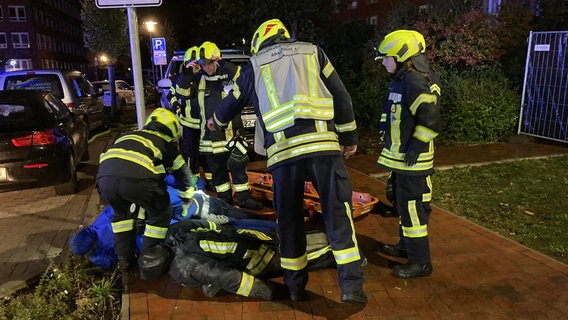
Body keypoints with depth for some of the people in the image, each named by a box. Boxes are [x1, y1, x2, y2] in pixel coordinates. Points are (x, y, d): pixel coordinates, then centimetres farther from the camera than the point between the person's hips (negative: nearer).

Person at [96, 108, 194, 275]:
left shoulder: (128, 135, 40)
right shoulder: (167, 142, 30)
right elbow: (182, 173, 39)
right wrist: (188, 198, 58)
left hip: (105, 175, 5)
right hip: (138, 177, -4)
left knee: (120, 213, 34)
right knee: (160, 214, 23)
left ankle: (125, 260, 38)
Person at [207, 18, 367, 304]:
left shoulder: (254, 65, 19)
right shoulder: (312, 51, 19)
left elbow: (232, 102, 32)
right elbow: (341, 96, 13)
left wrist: (216, 121, 52)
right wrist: (349, 136, 21)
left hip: (282, 150, 1)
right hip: (322, 143, 0)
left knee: (289, 218, 12)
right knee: (337, 213, 5)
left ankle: (296, 285, 22)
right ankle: (351, 285, 4)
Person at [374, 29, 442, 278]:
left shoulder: (417, 84, -19)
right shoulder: (401, 81, 14)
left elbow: (430, 121, -26)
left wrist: (416, 146, -20)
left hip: (412, 161, -11)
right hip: (400, 158, 11)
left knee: (412, 208, -4)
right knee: (403, 204, 22)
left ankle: (420, 262, 8)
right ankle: (407, 246, 39)